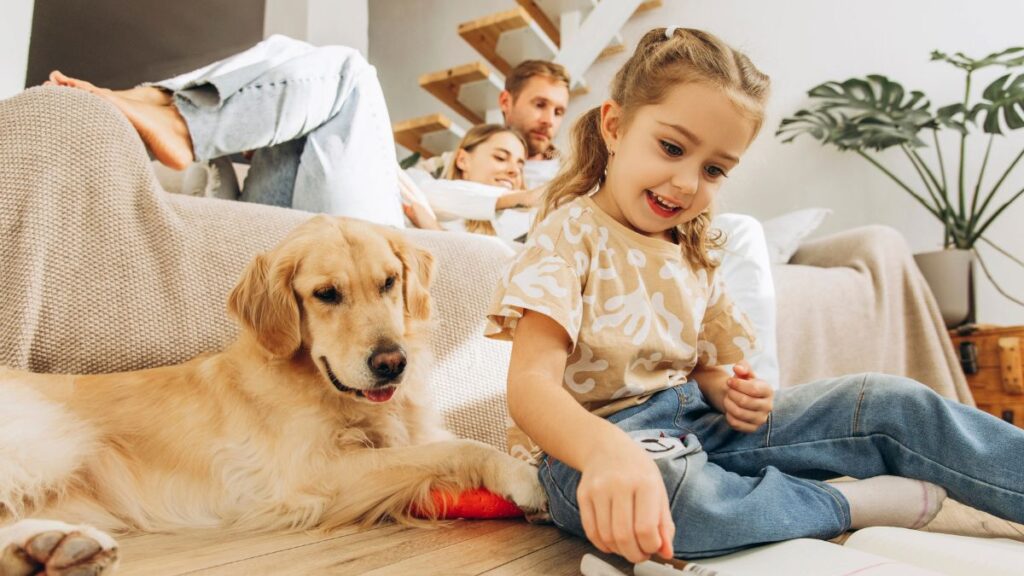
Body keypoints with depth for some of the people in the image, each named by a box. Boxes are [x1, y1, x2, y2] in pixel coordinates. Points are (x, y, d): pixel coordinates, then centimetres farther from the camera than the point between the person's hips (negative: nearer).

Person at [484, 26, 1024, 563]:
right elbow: (531, 384, -26)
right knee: (665, 480, -40)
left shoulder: (691, 256, 10)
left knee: (885, 402, -6)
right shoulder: (571, 233, -13)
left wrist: (728, 393, -8)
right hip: (586, 442, -6)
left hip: (694, 423, 7)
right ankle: (849, 503, -16)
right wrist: (609, 451, -46)